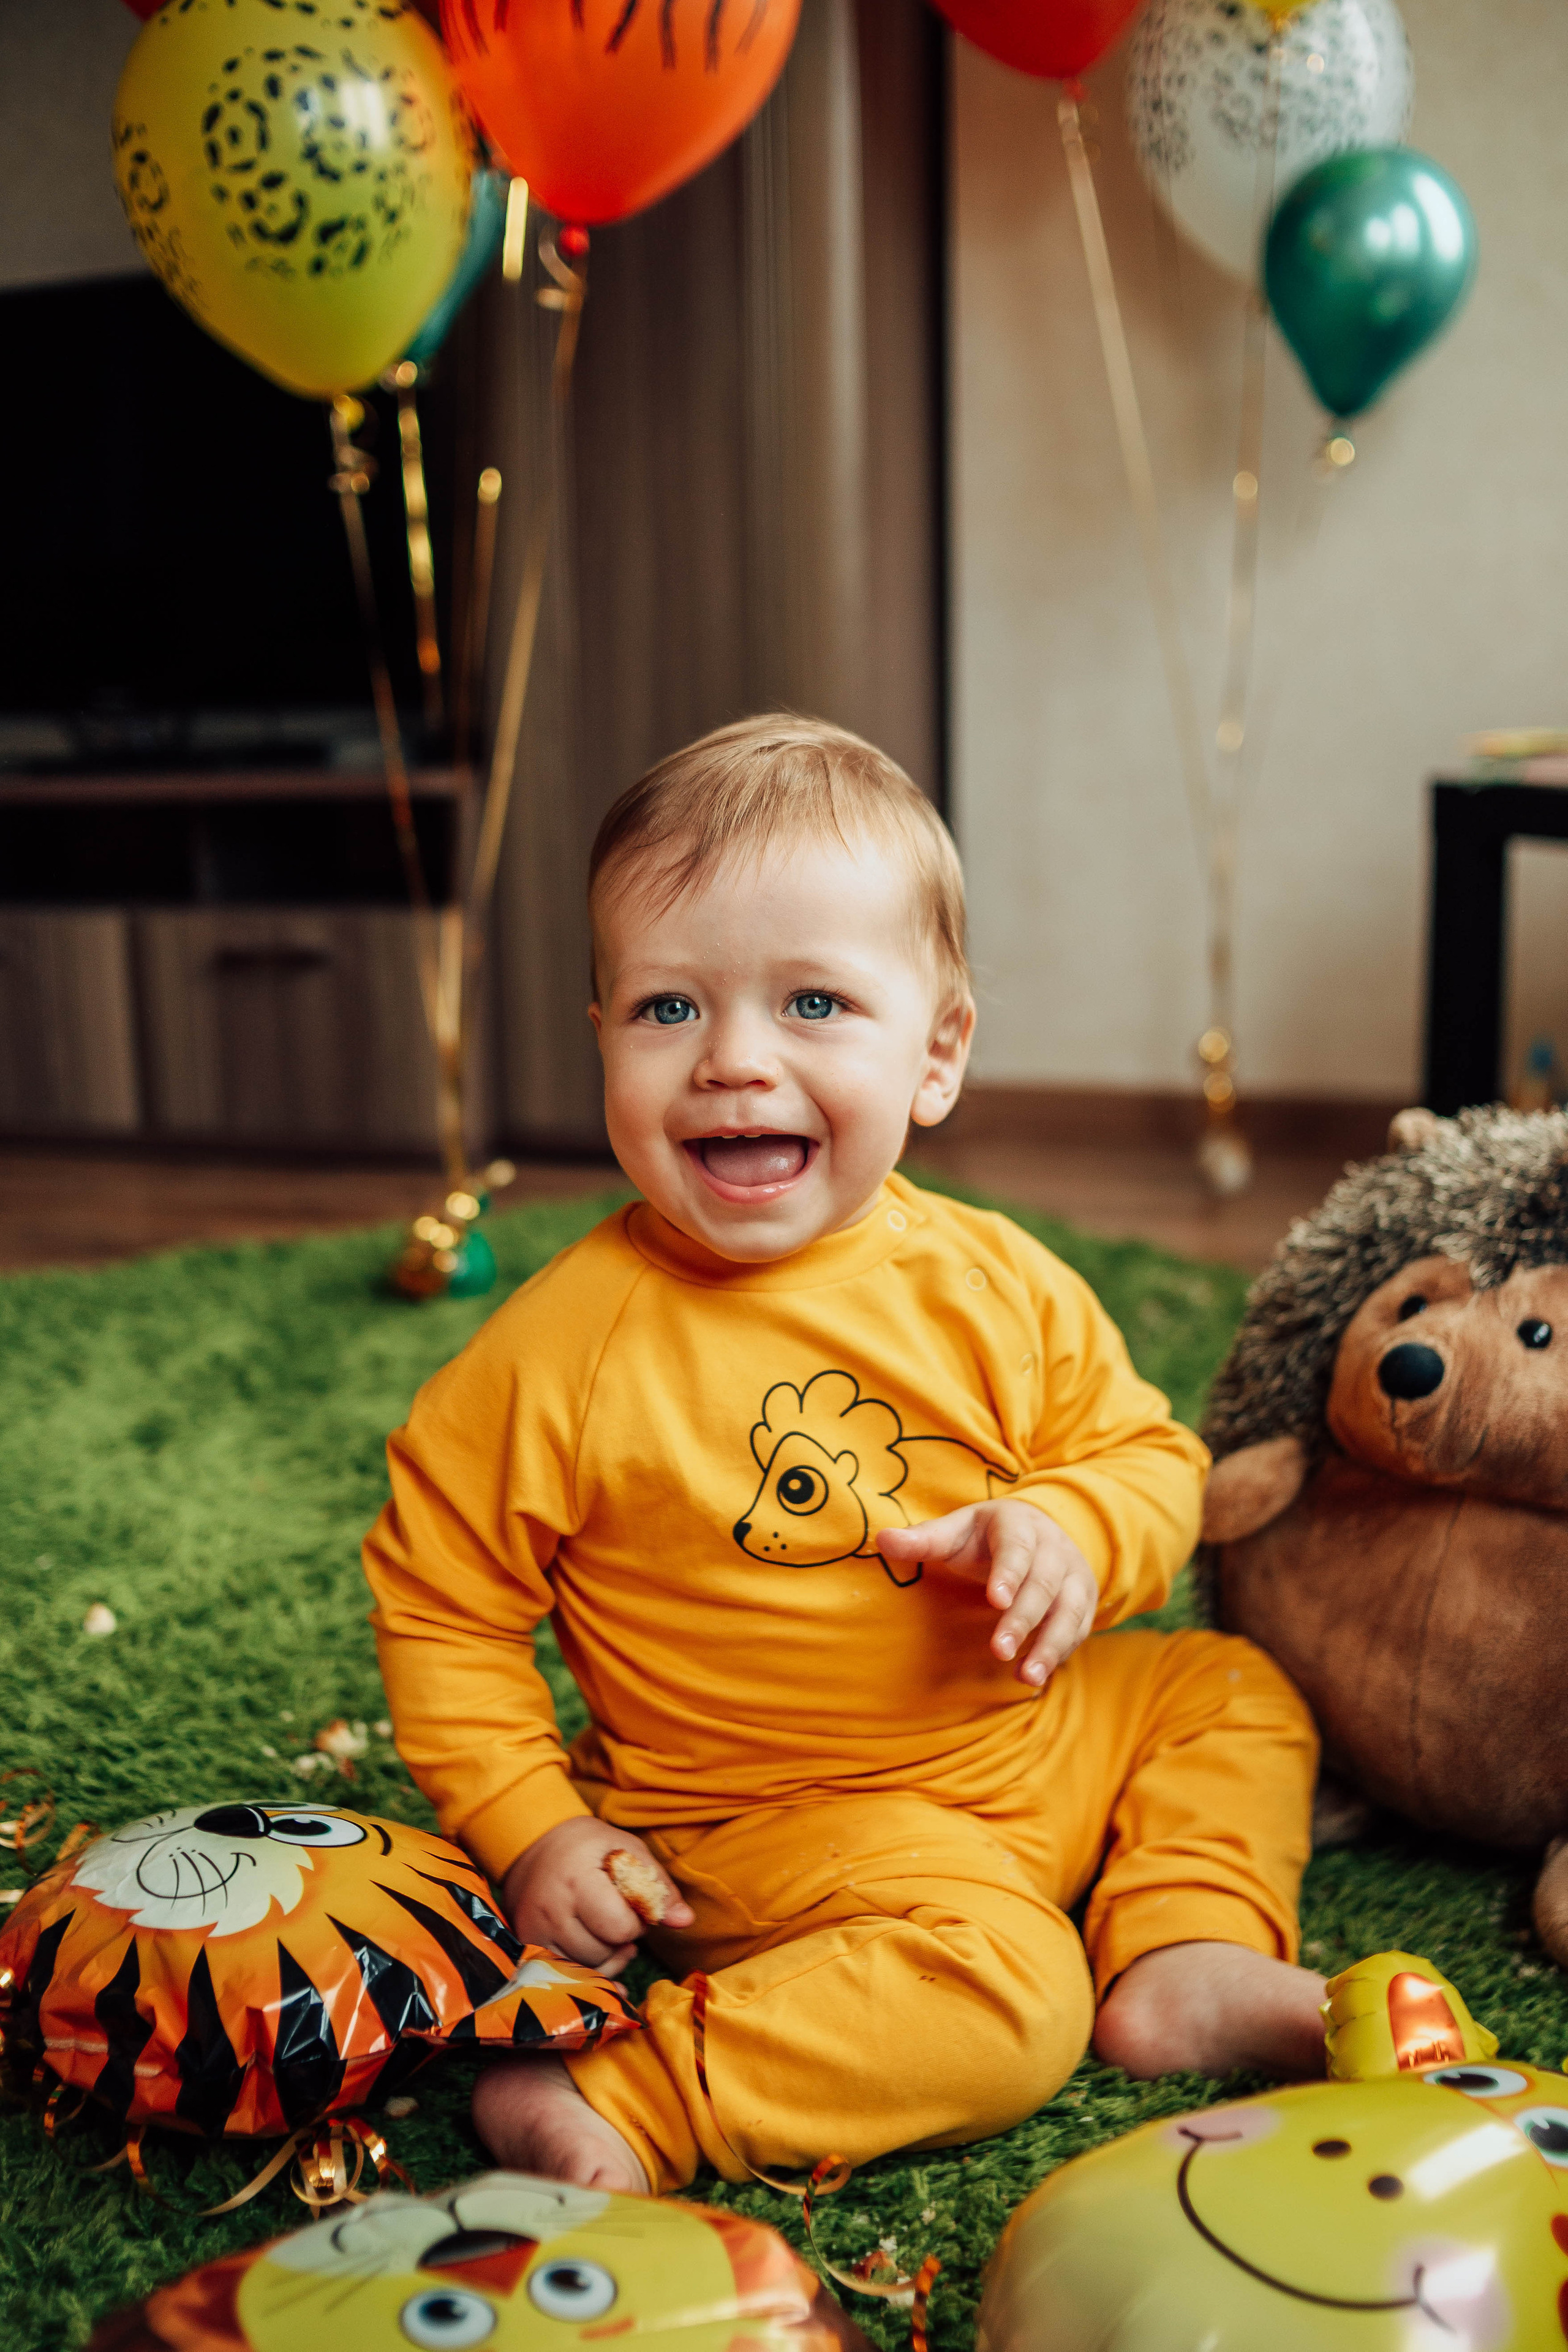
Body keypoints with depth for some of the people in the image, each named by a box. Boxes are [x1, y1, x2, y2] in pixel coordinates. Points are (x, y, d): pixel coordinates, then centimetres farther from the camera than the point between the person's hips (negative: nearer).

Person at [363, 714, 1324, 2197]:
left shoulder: (999, 1284, -8)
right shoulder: (567, 1348, -19)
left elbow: (1146, 1455, 4)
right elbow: (443, 1600, -8)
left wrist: (1068, 1533, -19)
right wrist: (530, 1831, -12)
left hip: (1030, 1734, 6)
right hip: (775, 1820, -6)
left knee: (1231, 1690, 15)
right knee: (996, 1991, -27)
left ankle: (1184, 1964, 9)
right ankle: (612, 2106, -19)